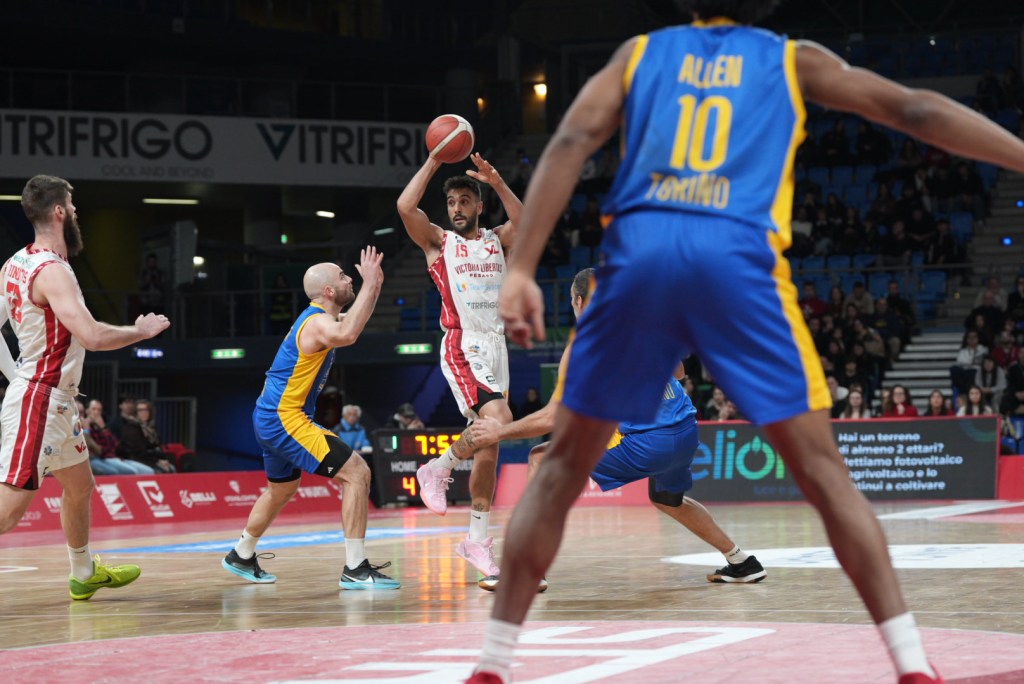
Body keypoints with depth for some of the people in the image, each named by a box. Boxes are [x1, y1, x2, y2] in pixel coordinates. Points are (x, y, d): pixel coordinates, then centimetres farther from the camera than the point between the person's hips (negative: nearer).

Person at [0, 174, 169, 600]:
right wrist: (141, 331, -16)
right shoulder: (52, 272, -22)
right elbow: (91, 336, -32)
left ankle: (84, 575, 40)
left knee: (80, 486, 24)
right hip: (39, 404, -10)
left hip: (54, 404, 10)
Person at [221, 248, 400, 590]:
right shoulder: (317, 323, -18)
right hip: (285, 420, -11)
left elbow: (351, 326, 33)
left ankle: (241, 557, 48)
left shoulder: (314, 319, 13)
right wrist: (369, 285, -37)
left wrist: (373, 286, 19)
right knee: (357, 473, -16)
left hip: (271, 418, 11)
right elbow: (346, 335, -43)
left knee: (282, 489, 31)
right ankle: (355, 569, -19)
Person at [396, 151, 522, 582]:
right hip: (462, 348, -5)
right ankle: (439, 467, -2)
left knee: (489, 442, 5)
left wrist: (496, 183, -12)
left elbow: (524, 221, -4)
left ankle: (477, 539, 12)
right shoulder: (438, 241, 4)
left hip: (496, 347, 5)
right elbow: (406, 206, -13)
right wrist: (434, 161, -9)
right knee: (498, 422, -26)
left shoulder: (497, 241, 16)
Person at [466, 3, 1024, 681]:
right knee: (823, 469, 4)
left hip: (638, 247, 2)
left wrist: (521, 269, 3)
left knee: (563, 466, 13)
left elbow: (570, 143, 10)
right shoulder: (793, 60, 22)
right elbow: (911, 109, 14)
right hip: (738, 253, -1)